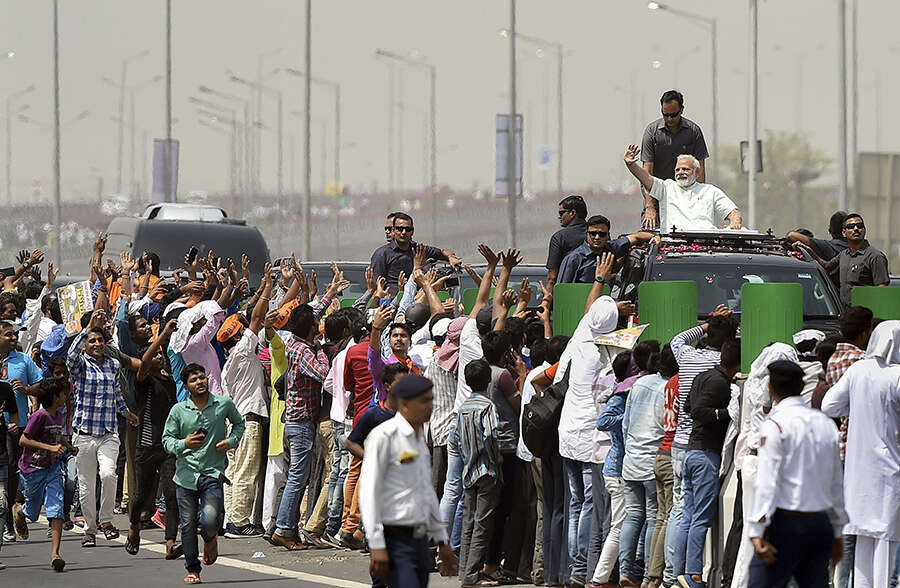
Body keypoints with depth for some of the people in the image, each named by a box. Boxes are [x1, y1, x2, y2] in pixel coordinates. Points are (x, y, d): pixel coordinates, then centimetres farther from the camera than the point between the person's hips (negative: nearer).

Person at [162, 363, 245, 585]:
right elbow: (167, 440, 6)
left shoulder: (224, 404, 4)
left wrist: (231, 441, 4)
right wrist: (184, 444, -15)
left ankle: (210, 539, 19)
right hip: (186, 475, 1)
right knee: (188, 525, 2)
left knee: (209, 521, -19)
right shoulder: (178, 411, 3)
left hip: (213, 474, -1)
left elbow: (239, 423, 23)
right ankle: (192, 569, 21)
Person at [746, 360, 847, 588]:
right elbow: (836, 484, 17)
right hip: (821, 524, 6)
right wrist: (836, 533, 24)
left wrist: (757, 532, -15)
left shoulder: (776, 424, -8)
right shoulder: (826, 424, 12)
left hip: (787, 524, -6)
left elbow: (767, 481, -14)